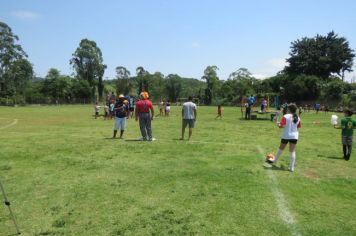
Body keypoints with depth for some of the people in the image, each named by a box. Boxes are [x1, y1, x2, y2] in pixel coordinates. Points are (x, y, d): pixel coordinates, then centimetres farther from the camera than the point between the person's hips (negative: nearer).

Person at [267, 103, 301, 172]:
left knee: (281, 149, 16)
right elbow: (299, 126, 15)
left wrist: (278, 124, 3)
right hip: (294, 136, 3)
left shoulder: (285, 116, -13)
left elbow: (281, 126, -18)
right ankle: (292, 167, 7)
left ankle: (275, 161, 37)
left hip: (286, 136, -3)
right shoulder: (298, 118, 1)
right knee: (292, 151, 6)